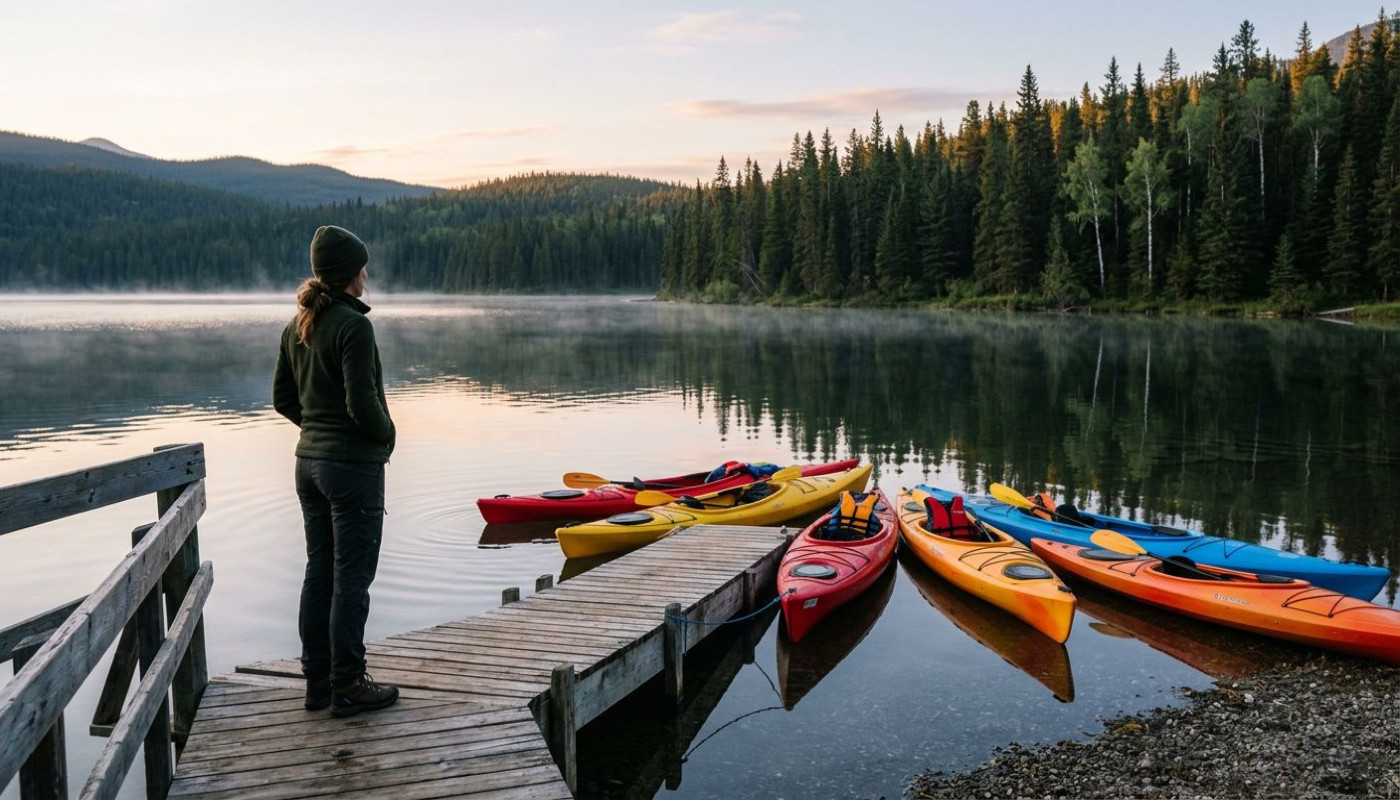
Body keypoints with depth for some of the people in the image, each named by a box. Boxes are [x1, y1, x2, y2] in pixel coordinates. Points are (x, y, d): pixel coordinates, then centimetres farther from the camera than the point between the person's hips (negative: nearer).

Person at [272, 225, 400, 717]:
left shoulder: (297, 326, 8)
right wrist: (387, 434, -3)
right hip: (355, 465, -8)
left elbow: (283, 398, 13)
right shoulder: (352, 325, -17)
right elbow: (362, 403, -21)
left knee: (319, 572, 14)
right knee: (352, 578, 1)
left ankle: (317, 679, 24)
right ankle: (347, 685, 9)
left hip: (310, 463, 8)